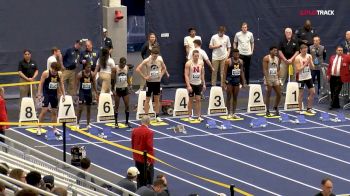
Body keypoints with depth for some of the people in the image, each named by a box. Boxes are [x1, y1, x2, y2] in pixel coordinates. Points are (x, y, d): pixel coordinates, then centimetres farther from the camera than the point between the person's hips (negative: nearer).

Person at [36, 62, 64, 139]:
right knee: (44, 110, -10)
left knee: (54, 112, 10)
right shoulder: (46, 73, -14)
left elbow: (61, 84, 8)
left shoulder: (59, 74, -2)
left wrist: (63, 95, 6)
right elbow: (41, 84, -11)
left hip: (54, 94, 4)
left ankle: (54, 129, 18)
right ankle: (39, 128, 1)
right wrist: (39, 94, -16)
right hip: (46, 93, -4)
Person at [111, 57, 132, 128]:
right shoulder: (115, 69, -14)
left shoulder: (127, 68, -1)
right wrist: (113, 90, -13)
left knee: (127, 106, 3)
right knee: (116, 106, 2)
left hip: (125, 88, 4)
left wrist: (129, 84, 2)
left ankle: (127, 122, 13)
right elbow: (112, 79, -10)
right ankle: (116, 123, 8)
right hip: (117, 89, -4)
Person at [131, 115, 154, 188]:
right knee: (148, 179, 4)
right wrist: (150, 159, -13)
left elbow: (132, 144, 8)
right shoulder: (149, 132, -18)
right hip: (146, 159, -6)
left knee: (139, 178, 14)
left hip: (137, 158, 6)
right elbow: (150, 147, -19)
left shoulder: (134, 130, 0)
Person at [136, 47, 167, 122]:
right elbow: (138, 69, -11)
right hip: (150, 82, -3)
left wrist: (161, 75, -1)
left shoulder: (160, 60, -3)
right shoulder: (146, 61, -12)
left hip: (157, 81, 3)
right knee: (147, 99, 1)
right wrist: (144, 76, -15)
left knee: (157, 99, 9)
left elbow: (164, 68, 15)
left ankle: (157, 116, 15)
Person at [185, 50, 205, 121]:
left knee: (198, 99, 2)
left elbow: (202, 74, 10)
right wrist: (188, 85, -21)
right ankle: (190, 116, 11)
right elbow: (186, 75, -14)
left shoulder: (201, 63, 1)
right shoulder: (188, 63, -13)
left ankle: (198, 116, 5)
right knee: (191, 100, 3)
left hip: (198, 84, 3)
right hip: (191, 84, -3)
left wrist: (203, 84, 7)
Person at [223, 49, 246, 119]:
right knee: (229, 97, 0)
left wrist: (243, 82, 11)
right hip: (229, 80, -5)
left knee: (235, 97, 8)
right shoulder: (228, 61, -11)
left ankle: (234, 113, 15)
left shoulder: (240, 61, 5)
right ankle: (229, 113, 5)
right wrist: (224, 83, -15)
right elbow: (225, 72, -10)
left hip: (237, 80, 5)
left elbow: (241, 72, 13)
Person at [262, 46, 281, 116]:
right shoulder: (266, 58, -9)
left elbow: (278, 70, 15)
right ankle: (267, 111, 5)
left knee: (279, 94, 5)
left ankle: (275, 108, 24)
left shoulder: (277, 59, 11)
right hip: (269, 78, -6)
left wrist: (278, 79, 8)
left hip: (275, 78, 6)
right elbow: (264, 70, -14)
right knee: (268, 95, -2)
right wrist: (267, 80, -21)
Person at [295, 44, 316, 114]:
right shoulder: (298, 58, -13)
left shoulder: (309, 56, 1)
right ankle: (300, 110, 8)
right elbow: (298, 70, -18)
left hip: (308, 77, 5)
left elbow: (312, 68, 0)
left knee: (312, 92, 5)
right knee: (301, 94, 0)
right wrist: (305, 64, -26)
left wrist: (310, 62, -18)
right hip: (301, 78, -5)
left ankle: (309, 108, 16)